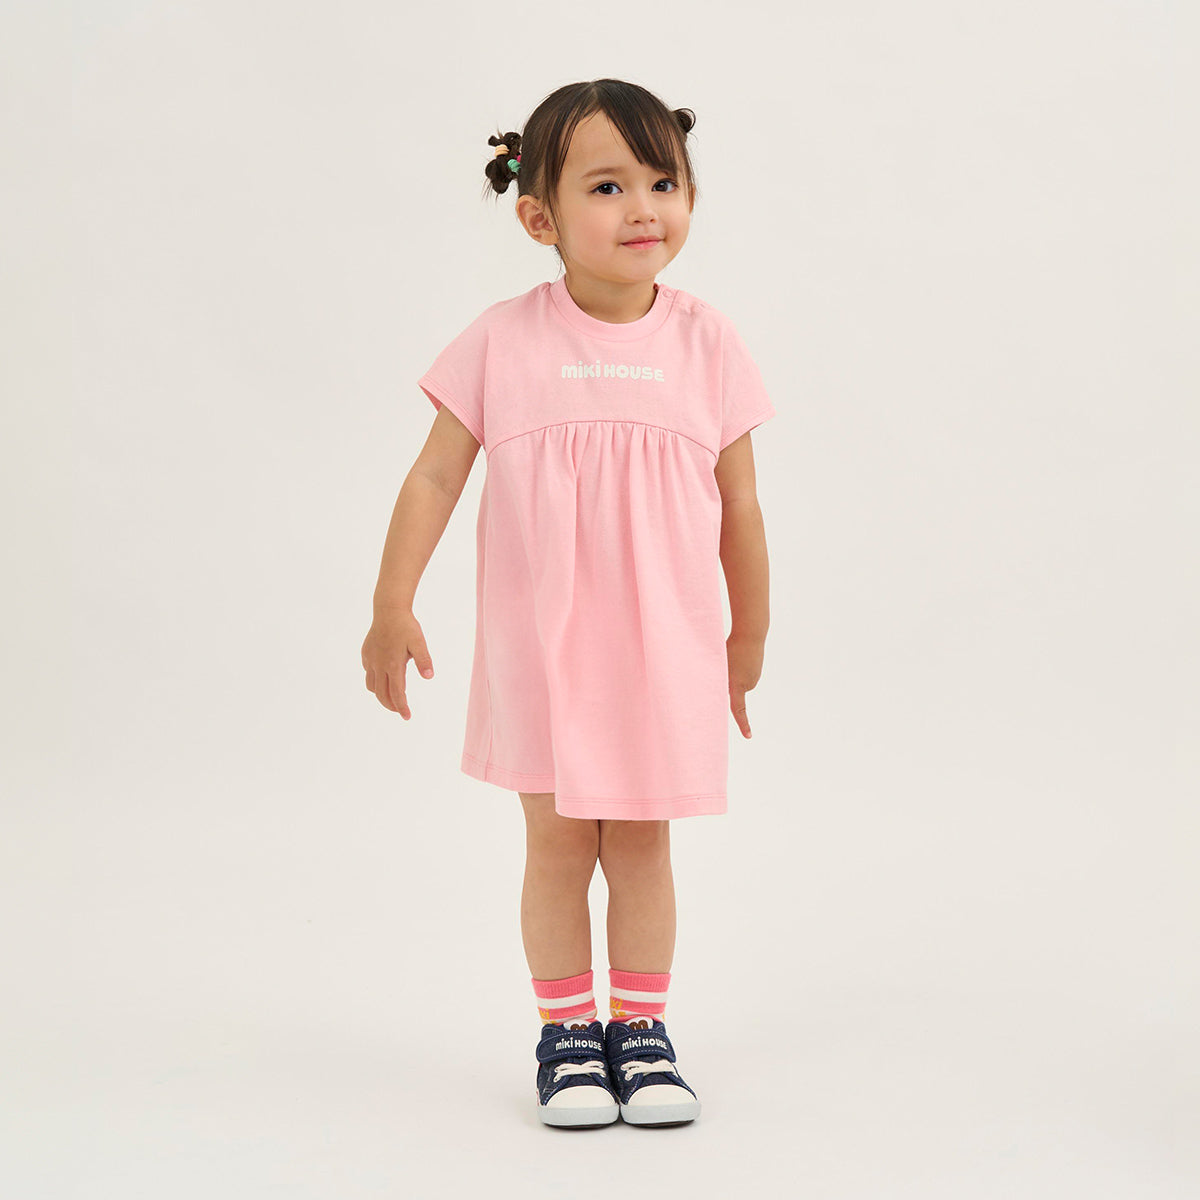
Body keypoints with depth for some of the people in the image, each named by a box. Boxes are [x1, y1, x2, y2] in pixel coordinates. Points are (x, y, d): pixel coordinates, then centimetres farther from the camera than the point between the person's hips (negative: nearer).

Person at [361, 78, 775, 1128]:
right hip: (539, 647, -1)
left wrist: (749, 641, 11)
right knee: (556, 844, 9)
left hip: (664, 646, 1)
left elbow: (739, 508, 4)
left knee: (642, 844, 10)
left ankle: (641, 1027, 25)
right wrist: (393, 607, -6)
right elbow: (435, 476, -2)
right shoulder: (504, 341, -7)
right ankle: (565, 1031, 23)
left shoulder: (707, 343, -3)